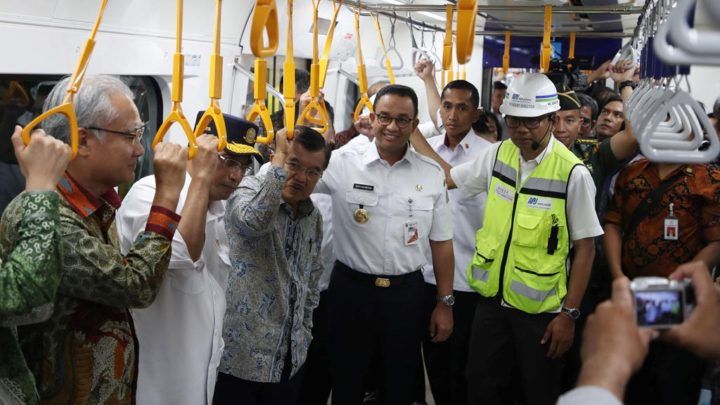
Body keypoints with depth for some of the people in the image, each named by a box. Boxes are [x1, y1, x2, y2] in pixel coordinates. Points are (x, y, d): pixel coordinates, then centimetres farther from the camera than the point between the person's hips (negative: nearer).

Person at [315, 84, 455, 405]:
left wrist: (445, 303, 6)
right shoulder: (343, 162, -7)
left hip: (407, 293, 2)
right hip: (351, 289, -1)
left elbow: (441, 242, 5)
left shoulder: (432, 174, 0)